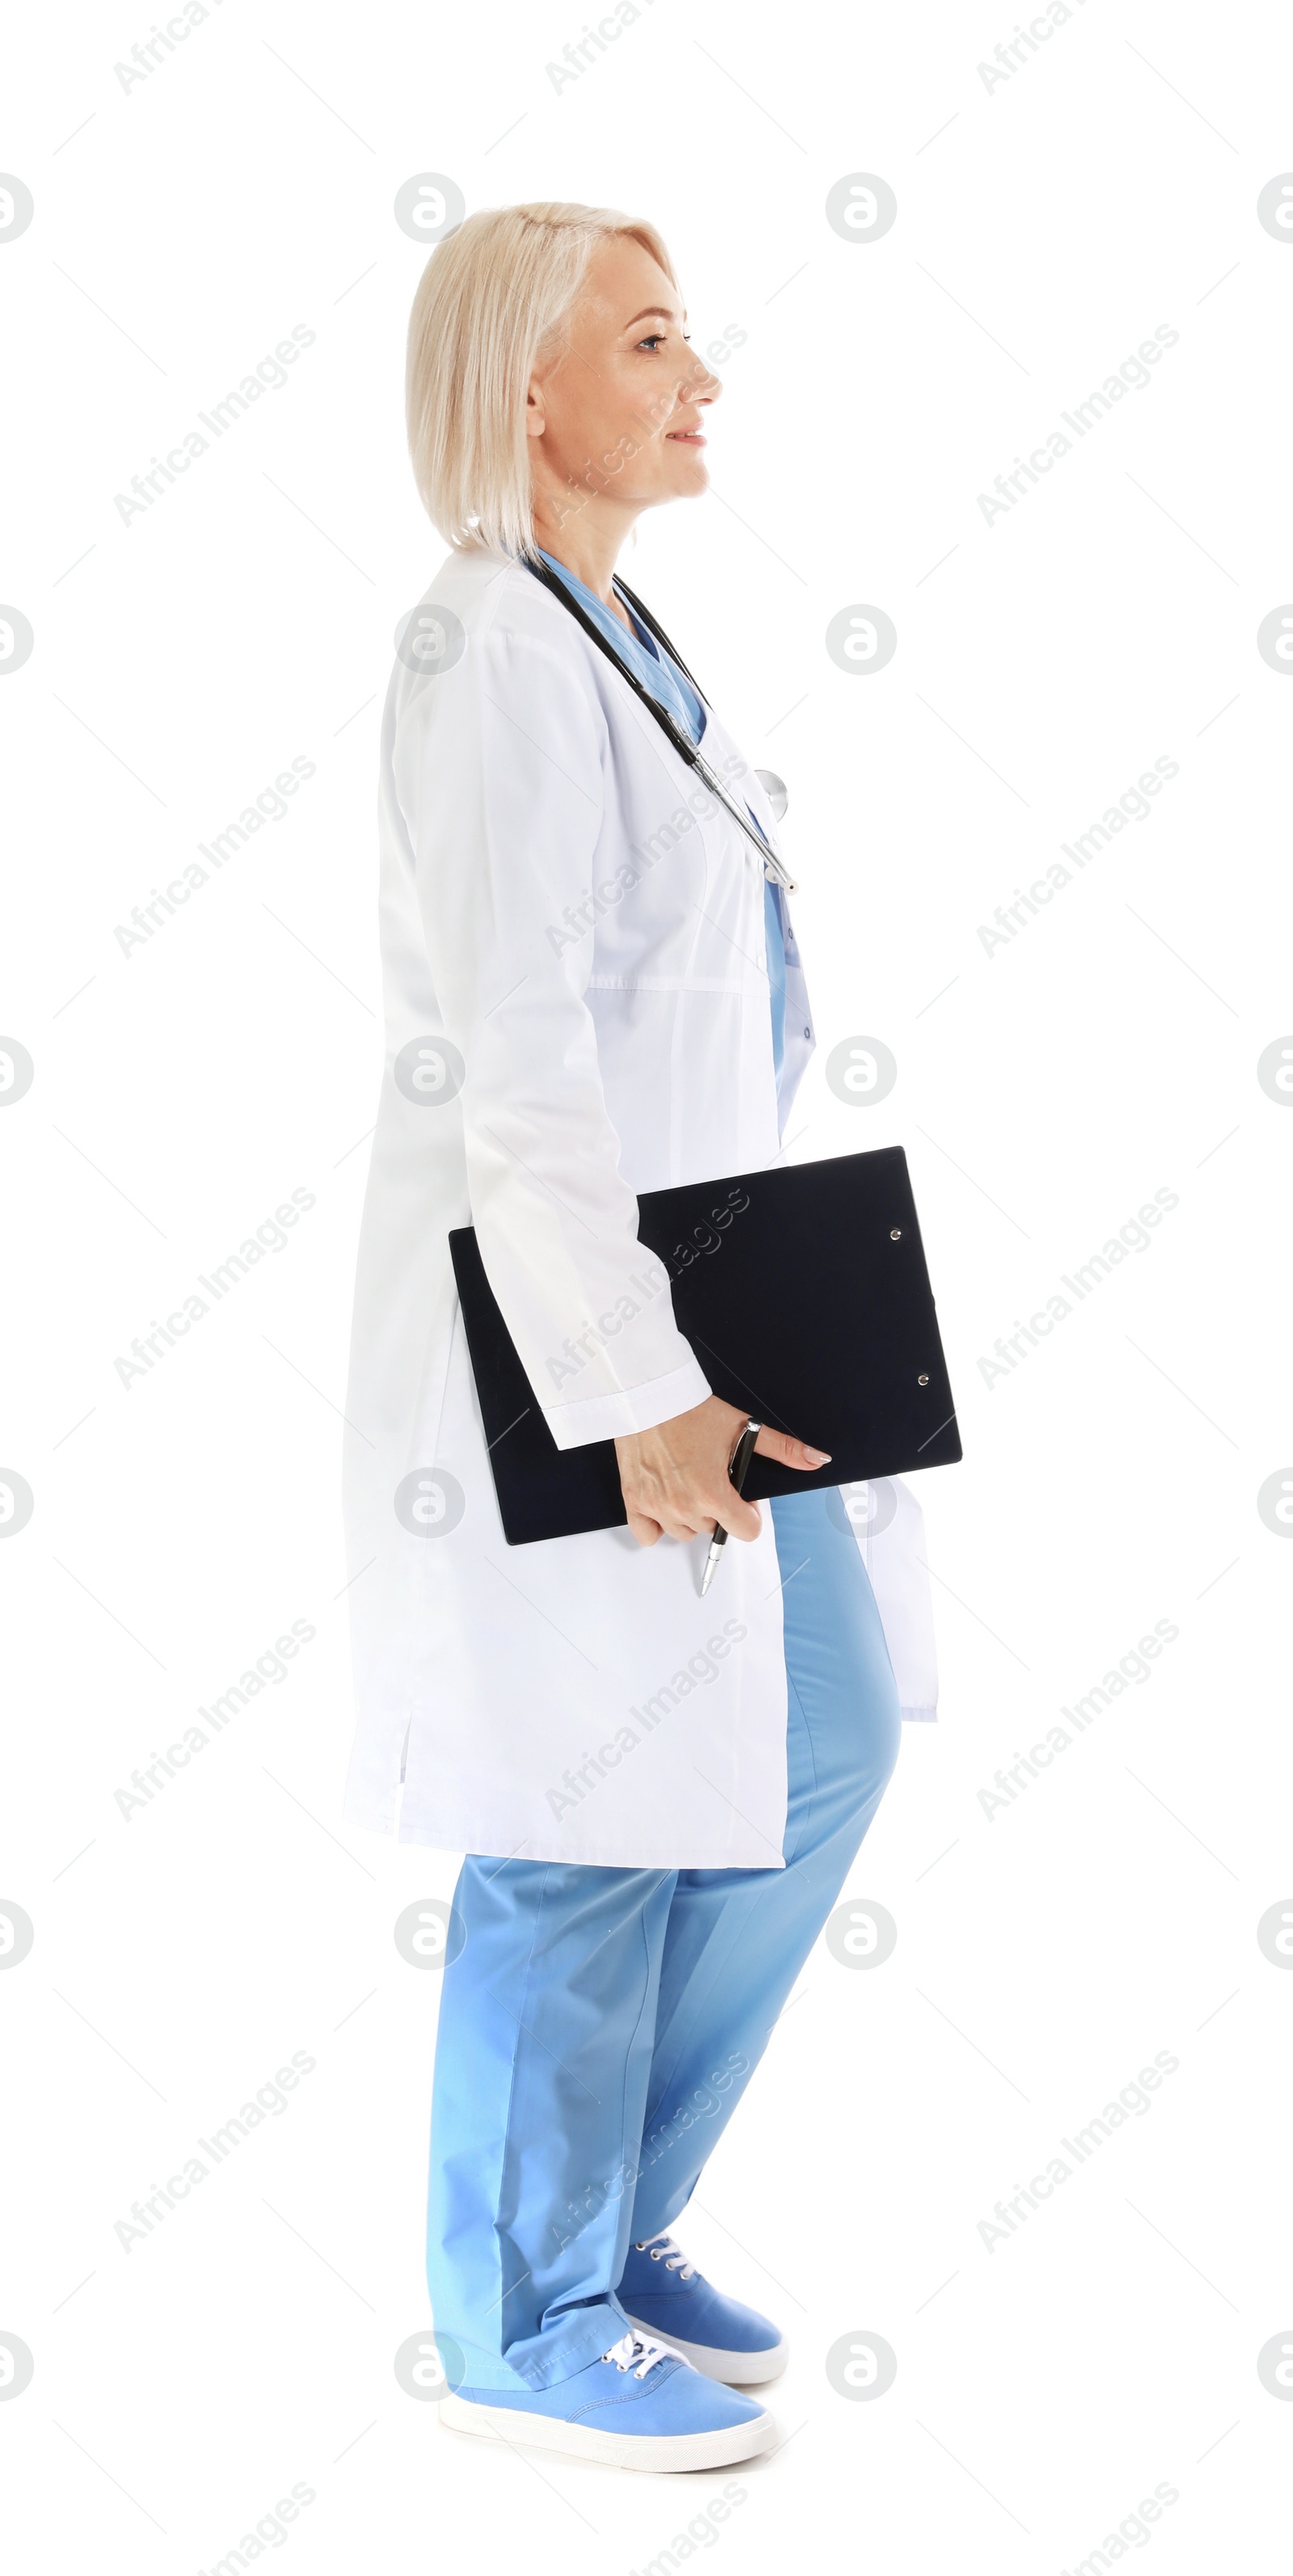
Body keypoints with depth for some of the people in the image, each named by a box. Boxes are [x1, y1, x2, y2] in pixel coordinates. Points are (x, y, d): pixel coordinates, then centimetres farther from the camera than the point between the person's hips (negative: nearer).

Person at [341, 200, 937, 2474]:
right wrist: (630, 1390, -22)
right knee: (596, 1821, 1)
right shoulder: (489, 649, -16)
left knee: (818, 1748, 15)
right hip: (555, 1335, -10)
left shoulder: (619, 644, 13)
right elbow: (508, 1059, -22)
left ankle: (601, 2213, 31)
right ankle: (525, 2325, 21)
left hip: (691, 1310, 10)